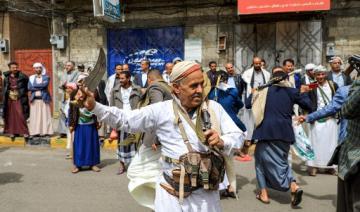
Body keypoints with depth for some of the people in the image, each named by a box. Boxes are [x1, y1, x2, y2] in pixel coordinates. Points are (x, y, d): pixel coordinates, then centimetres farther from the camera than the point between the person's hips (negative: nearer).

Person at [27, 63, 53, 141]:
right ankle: (35, 132, 1)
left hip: (44, 99, -2)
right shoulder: (31, 77, 12)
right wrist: (40, 87, -8)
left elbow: (45, 85, -13)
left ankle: (45, 131, 0)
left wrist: (34, 85, -5)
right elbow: (29, 88, -2)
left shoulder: (46, 77, 6)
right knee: (35, 116, -1)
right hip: (35, 99, 2)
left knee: (45, 115, -2)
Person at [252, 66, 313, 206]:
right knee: (281, 160, 17)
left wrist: (254, 93, 27)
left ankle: (264, 194, 10)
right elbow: (308, 105, 7)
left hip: (266, 131, -2)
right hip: (284, 131, 2)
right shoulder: (291, 91, 5)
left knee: (262, 160, 13)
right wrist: (303, 93, 24)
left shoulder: (265, 90, 5)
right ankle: (294, 186, -6)